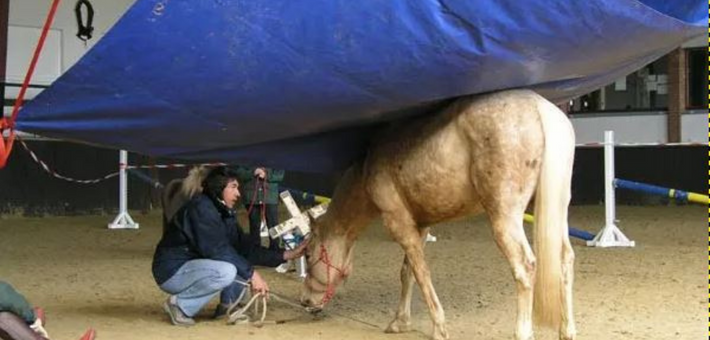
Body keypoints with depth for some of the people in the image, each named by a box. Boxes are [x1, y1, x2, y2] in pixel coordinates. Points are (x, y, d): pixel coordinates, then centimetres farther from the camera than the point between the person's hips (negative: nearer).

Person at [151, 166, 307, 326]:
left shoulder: (225, 214, 8)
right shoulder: (201, 208, -20)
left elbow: (244, 248, 3)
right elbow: (217, 249, -27)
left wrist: (286, 255, -4)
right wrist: (252, 274, -25)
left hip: (195, 267, 9)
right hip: (172, 272, -9)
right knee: (226, 271, -32)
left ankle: (227, 308, 8)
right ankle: (180, 304, -14)